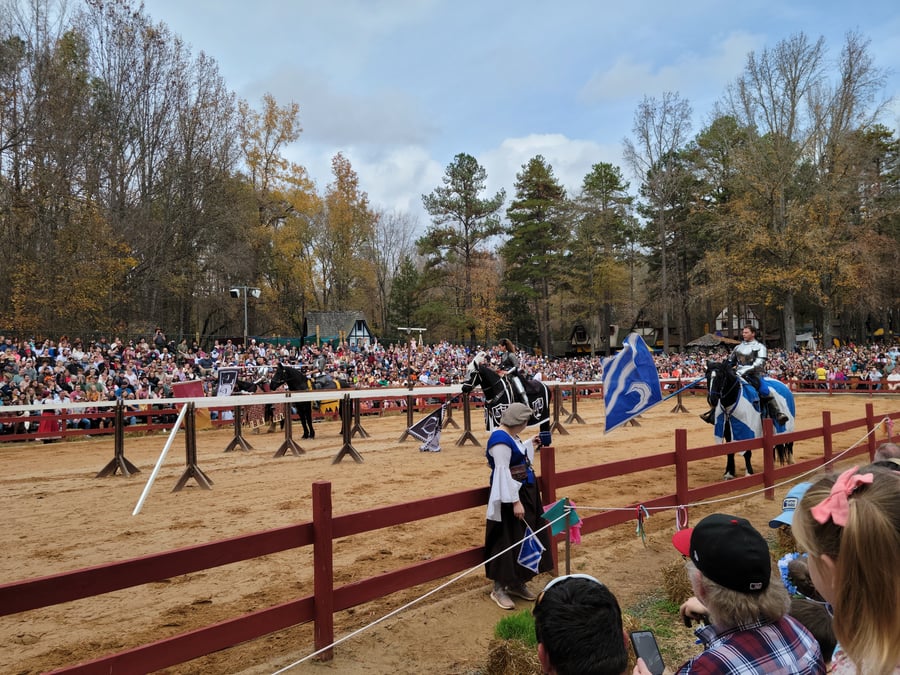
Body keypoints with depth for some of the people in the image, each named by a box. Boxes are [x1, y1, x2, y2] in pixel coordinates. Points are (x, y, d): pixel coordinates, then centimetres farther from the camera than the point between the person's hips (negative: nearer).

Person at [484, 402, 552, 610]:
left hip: (525, 492, 10)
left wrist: (530, 443, 30)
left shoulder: (509, 436, 8)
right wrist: (515, 501, -25)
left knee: (526, 538, 16)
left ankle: (517, 583, 29)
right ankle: (499, 589, 12)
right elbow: (502, 471, -25)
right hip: (510, 495, -10)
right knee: (508, 541, -1)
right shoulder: (500, 439, -22)